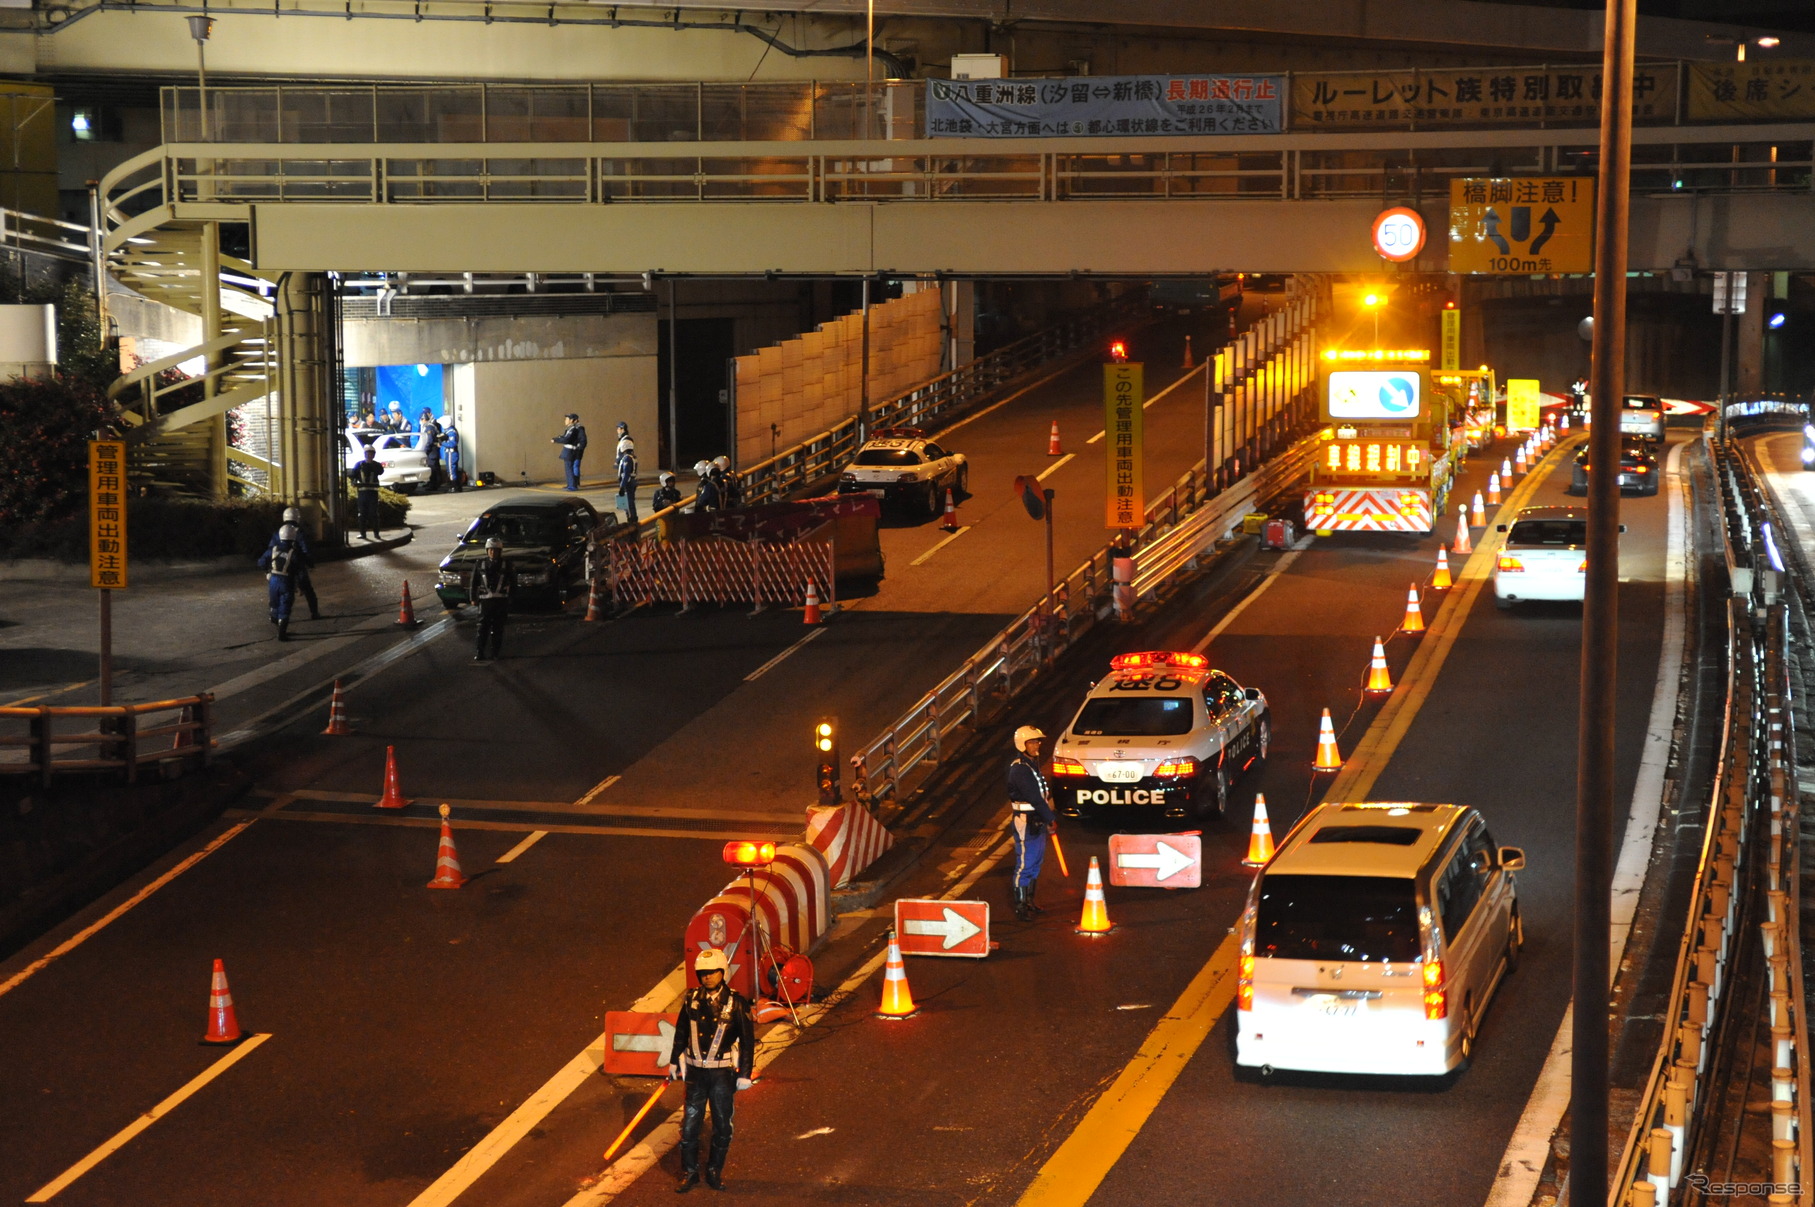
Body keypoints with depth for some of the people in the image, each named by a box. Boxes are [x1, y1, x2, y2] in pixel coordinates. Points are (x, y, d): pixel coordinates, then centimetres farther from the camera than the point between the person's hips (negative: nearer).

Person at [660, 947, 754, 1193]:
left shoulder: (736, 1003, -10)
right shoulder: (692, 999, -1)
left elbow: (747, 1040, -5)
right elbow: (681, 1032, 11)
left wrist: (744, 1074, -6)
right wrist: (673, 1062, 16)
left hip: (723, 1073, -2)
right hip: (696, 1071, 2)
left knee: (722, 1126, 9)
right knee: (689, 1125, 4)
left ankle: (715, 1171, 25)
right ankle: (689, 1173, 18)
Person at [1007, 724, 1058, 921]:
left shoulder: (1033, 764, 14)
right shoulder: (1019, 769, -18)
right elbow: (1034, 798, -21)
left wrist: (1050, 816, 9)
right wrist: (1051, 818, -17)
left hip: (1038, 822, 10)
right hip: (1026, 823, -10)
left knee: (1035, 863, 16)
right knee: (1025, 866, -5)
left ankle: (1029, 902, 26)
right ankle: (1021, 907, 0)